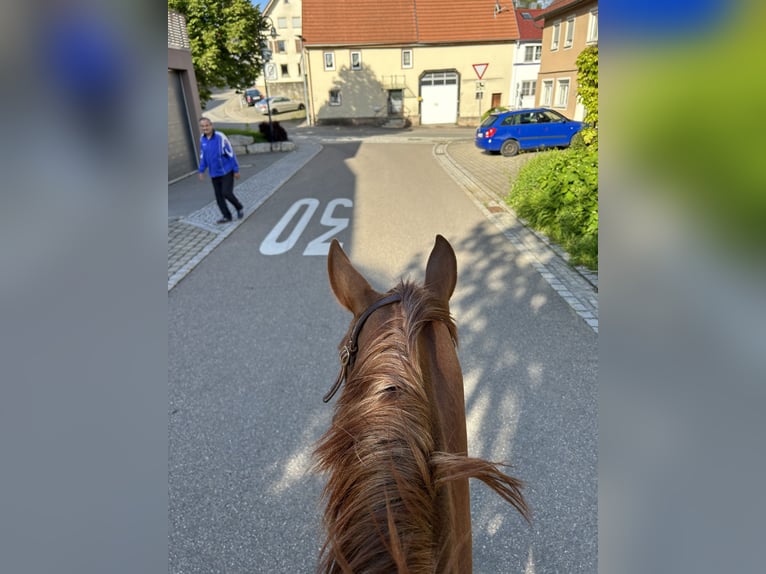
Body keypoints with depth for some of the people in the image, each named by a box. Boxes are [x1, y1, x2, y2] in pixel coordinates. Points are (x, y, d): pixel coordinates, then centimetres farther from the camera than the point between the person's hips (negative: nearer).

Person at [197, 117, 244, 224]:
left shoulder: (220, 137, -15)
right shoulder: (202, 139, 3)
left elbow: (231, 154, -11)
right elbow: (202, 156, 14)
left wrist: (236, 170, -10)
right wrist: (201, 170, 11)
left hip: (226, 171, -5)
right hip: (214, 174, 6)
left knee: (226, 193, -13)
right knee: (219, 196, 5)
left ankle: (239, 207, 14)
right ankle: (226, 216, 17)